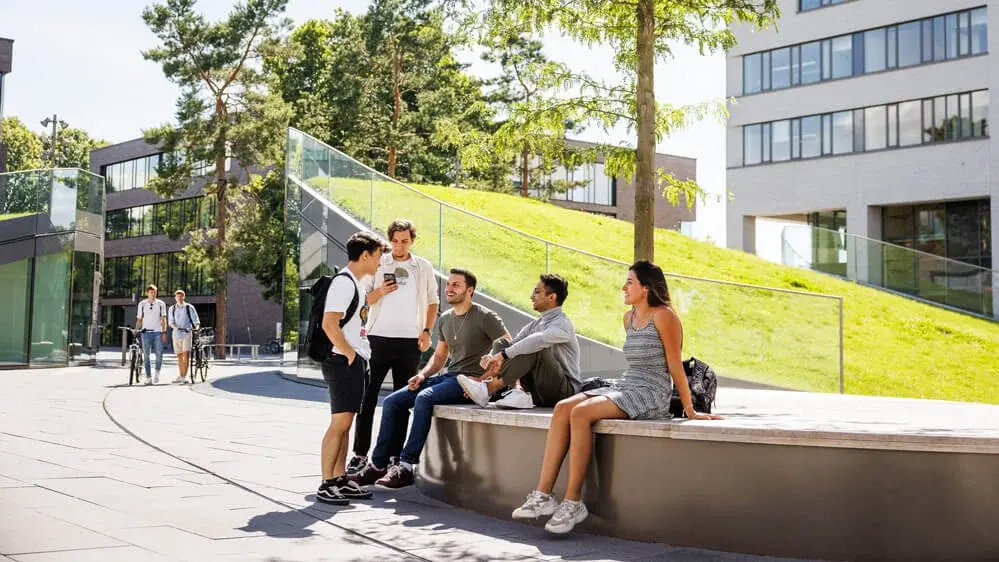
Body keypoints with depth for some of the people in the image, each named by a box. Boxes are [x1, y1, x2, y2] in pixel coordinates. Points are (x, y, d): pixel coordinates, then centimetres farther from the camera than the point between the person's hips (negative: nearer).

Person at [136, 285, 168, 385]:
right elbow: (139, 320, 12)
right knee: (146, 355, 0)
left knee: (159, 354, -8)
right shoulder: (142, 304, 8)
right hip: (146, 332, 1)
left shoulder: (161, 304, 5)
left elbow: (163, 319, 3)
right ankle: (148, 377, 4)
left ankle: (157, 372, 14)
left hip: (157, 332, -1)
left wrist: (164, 333, -5)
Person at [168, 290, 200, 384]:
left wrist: (196, 328, -20)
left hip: (187, 334, -3)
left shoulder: (189, 307, 3)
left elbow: (196, 321, 0)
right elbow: (171, 322, 2)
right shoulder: (172, 309, 11)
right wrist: (176, 327, -19)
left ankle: (185, 376, -17)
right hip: (176, 334, 4)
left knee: (186, 354, -14)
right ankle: (181, 376, 17)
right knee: (179, 356, 9)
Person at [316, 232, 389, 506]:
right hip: (343, 362, -10)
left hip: (355, 362, 10)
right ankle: (326, 485, -7)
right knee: (339, 423, -10)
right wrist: (350, 354, -17)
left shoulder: (356, 283, 18)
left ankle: (340, 481, 17)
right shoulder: (344, 282, -13)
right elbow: (329, 324, -21)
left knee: (345, 423, 11)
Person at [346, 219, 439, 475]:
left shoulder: (423, 267, 9)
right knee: (367, 396, -2)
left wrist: (427, 332, 3)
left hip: (409, 341, 1)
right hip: (378, 337, -1)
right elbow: (362, 300, 7)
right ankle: (360, 453, 4)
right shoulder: (377, 264, 6)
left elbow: (433, 302, 16)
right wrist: (380, 292, -13)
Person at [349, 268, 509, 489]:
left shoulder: (484, 317, -7)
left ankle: (406, 467, -29)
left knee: (424, 398, -33)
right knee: (392, 402, -5)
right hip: (449, 376, 8)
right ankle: (378, 464, -1)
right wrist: (423, 375, 5)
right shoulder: (445, 319, 16)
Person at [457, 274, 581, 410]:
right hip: (539, 393, 8)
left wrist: (503, 355, -32)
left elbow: (538, 339, -31)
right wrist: (491, 357, -14)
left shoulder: (562, 323, -11)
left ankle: (488, 388, -33)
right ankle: (517, 392, -22)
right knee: (501, 344, 1)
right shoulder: (535, 324, 15)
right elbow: (512, 344, 7)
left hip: (564, 390, -8)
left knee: (536, 348, -31)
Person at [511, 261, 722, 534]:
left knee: (581, 413, -29)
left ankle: (573, 502, -26)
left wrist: (690, 411, -7)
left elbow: (675, 365, -9)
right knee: (562, 409, -16)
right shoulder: (629, 317, 17)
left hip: (651, 395, -8)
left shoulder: (663, 316, -8)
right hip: (623, 386, 8)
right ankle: (543, 495, -22)